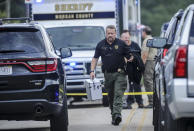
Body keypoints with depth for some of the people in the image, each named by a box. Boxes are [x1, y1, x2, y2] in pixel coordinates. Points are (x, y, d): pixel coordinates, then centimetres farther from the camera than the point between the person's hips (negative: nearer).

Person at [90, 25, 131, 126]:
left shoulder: (121, 44, 2)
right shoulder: (101, 45, 8)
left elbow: (129, 57, 8)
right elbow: (95, 58, 11)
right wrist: (92, 71, 3)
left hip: (119, 73, -3)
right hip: (107, 74, 3)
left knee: (118, 94, -14)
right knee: (110, 96, 9)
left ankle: (117, 114, -24)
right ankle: (113, 113, 19)